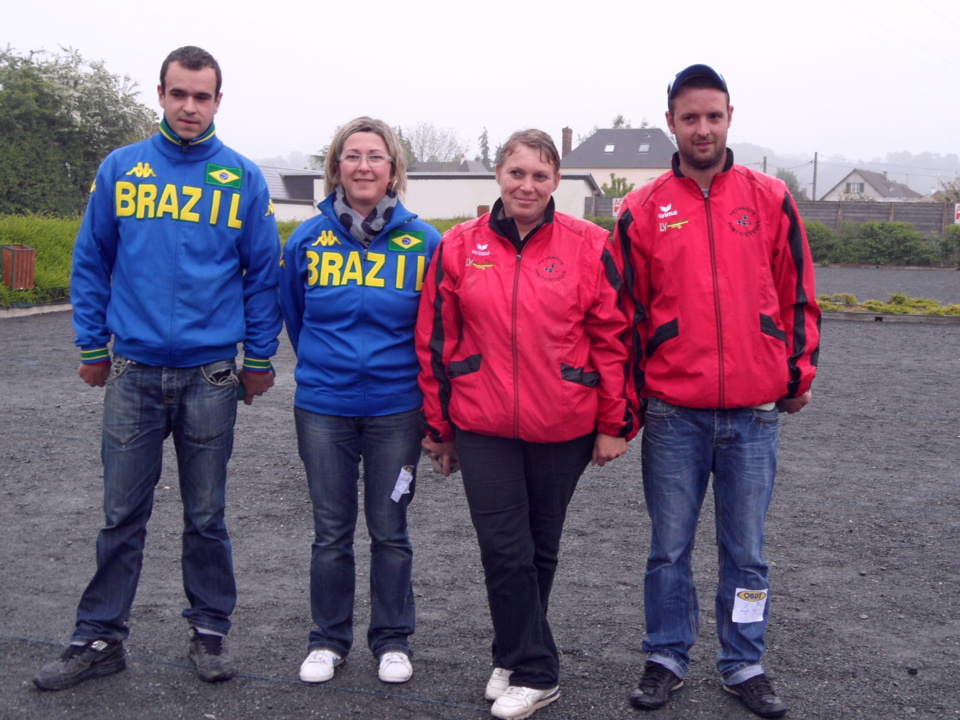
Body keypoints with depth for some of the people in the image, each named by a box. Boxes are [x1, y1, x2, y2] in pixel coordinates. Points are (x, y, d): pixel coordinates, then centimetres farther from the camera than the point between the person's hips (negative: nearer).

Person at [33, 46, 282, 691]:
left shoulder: (242, 178, 1)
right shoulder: (120, 170, 3)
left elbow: (264, 272, 4)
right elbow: (92, 263, 8)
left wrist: (260, 356, 2)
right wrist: (93, 347, 6)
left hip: (210, 375, -1)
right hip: (134, 371, 1)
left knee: (206, 516, 11)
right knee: (123, 516, 7)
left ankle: (210, 631, 25)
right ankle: (100, 639, 19)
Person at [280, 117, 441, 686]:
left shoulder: (423, 241, -5)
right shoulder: (309, 239, -1)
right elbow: (292, 313, 15)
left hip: (396, 409, -1)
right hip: (323, 408, 1)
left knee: (390, 531, 9)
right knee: (331, 532, 10)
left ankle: (393, 640, 25)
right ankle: (329, 640, 25)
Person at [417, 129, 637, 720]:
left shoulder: (589, 245, -4)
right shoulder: (459, 247, 0)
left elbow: (614, 336, -2)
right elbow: (436, 340, 5)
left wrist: (615, 424, -2)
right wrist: (439, 425, 7)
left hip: (563, 428, 0)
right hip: (482, 428, 1)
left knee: (541, 547, 13)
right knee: (504, 549, -1)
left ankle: (516, 658, 32)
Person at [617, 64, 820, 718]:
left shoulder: (770, 199, 4)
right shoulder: (643, 211, 2)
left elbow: (797, 295, 9)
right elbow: (628, 310, 5)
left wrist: (800, 371, 6)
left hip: (754, 412, 1)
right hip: (673, 413, 0)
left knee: (746, 550, 10)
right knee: (670, 548, 9)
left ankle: (745, 665, 25)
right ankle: (667, 660, 25)